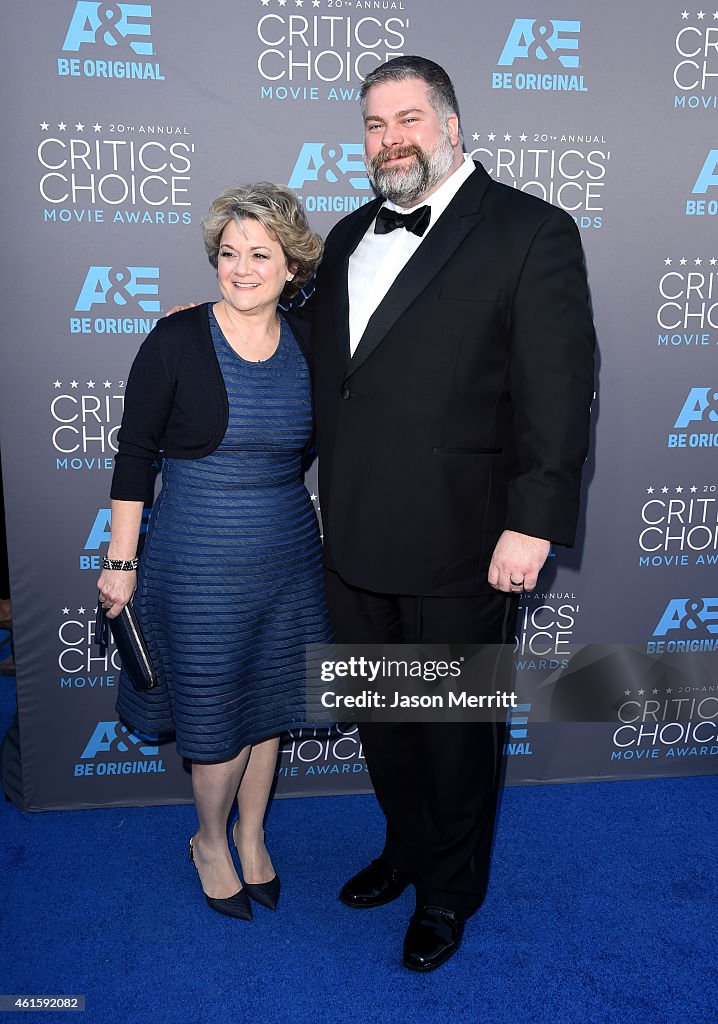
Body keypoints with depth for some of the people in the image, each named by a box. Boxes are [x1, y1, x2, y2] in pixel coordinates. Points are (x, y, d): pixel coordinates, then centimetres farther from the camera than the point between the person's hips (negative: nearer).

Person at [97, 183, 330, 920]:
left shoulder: (306, 348, 1)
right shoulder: (177, 342, -11)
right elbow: (135, 455, -7)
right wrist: (120, 561, -7)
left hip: (287, 554, 4)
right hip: (198, 562, -4)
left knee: (269, 706, 16)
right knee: (216, 716, 8)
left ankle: (252, 838, 41)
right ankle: (210, 842, 36)